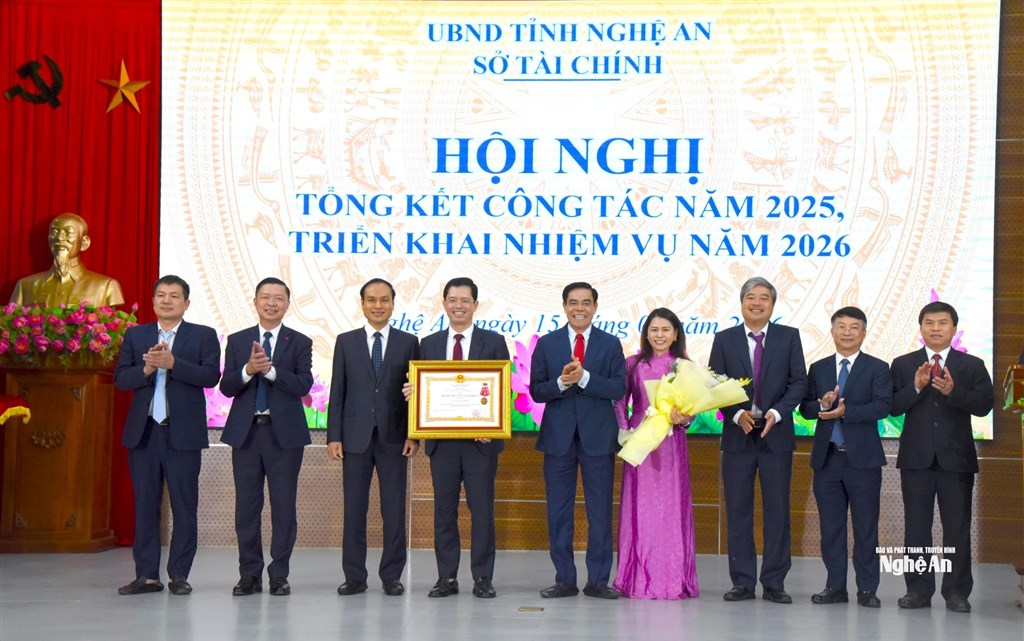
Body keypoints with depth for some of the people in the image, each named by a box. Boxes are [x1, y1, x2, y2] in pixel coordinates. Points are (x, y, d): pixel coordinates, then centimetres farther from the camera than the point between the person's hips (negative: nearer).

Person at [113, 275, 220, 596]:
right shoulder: (135, 335, 12)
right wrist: (147, 368, -14)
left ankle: (179, 575, 7)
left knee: (184, 506, 0)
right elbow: (120, 378, 4)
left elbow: (211, 376, -9)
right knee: (145, 505, 5)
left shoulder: (204, 336, 4)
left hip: (183, 433, -2)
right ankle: (147, 575, 10)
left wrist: (172, 362, -19)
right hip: (143, 432, 3)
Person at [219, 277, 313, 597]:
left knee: (283, 505, 0)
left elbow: (303, 385, -10)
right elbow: (226, 387, 0)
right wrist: (248, 370, -18)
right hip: (246, 431, 2)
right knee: (246, 505, 4)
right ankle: (249, 574, 12)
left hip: (284, 433, -2)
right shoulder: (237, 341, 9)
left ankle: (279, 575, 9)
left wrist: (269, 369, -22)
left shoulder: (300, 343, 4)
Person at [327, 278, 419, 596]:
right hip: (356, 437, 1)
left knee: (394, 510, 2)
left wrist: (414, 435, -3)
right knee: (354, 510, 3)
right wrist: (333, 436, -2)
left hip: (393, 438, 0)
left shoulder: (408, 343, 7)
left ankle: (391, 575, 10)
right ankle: (354, 576, 11)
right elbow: (337, 393, 6)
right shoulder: (346, 342, 8)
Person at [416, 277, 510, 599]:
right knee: (444, 509, 5)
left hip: (481, 439, -2)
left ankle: (483, 578, 8)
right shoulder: (429, 344, 11)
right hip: (441, 439, 2)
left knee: (482, 509, 0)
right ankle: (446, 577, 12)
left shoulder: (494, 342, 4)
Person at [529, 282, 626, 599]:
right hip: (558, 437, 1)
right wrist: (561, 382, -17)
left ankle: (598, 580, 9)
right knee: (558, 511, 4)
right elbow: (536, 391, 1)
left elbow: (618, 389, -7)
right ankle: (564, 579, 13)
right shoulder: (546, 344, 7)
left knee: (600, 511, 2)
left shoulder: (610, 344, 5)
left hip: (598, 437, -1)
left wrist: (583, 377, -19)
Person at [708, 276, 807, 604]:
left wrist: (776, 412, -14)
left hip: (776, 433, -1)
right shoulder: (724, 339, 6)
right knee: (738, 510, 3)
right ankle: (742, 581, 9)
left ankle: (774, 583, 8)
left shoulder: (789, 336, 4)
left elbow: (799, 381, 0)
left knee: (777, 509, 1)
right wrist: (738, 414, -13)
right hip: (738, 434, 1)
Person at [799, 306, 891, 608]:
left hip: (863, 458, -3)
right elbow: (805, 408, 7)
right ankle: (835, 586, 14)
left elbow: (883, 406, -12)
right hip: (827, 458, 3)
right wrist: (822, 405, -15)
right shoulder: (818, 368, 12)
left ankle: (867, 588, 7)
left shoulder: (877, 368, 1)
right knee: (831, 526, 7)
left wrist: (846, 411, -22)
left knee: (866, 526, 1)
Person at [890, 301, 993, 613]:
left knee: (958, 527, 0)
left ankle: (957, 592, 7)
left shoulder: (972, 365, 6)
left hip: (956, 457, -1)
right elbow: (893, 407, -3)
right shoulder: (903, 365, 7)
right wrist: (916, 387, -18)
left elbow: (984, 405, -7)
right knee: (916, 526, 5)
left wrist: (953, 391, -21)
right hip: (916, 457, 1)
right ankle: (918, 589, 11)